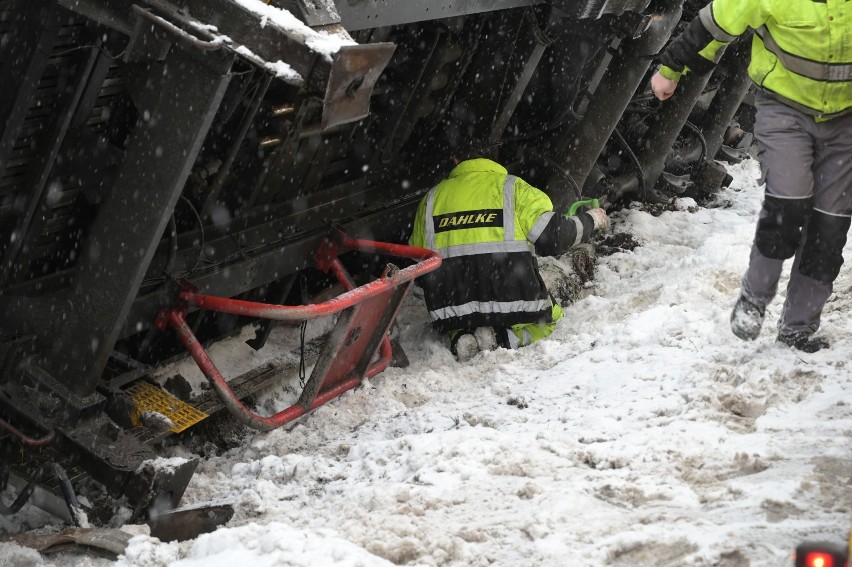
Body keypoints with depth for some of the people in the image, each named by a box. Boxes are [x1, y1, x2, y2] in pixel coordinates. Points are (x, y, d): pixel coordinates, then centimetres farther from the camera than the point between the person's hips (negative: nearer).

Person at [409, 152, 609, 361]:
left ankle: (459, 337, -1)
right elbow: (552, 235, -4)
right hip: (511, 298, -3)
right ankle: (504, 338, -4)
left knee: (455, 326, 37)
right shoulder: (513, 188, 7)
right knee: (549, 316, 27)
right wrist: (590, 220, 14)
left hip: (450, 304, 3)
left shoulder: (432, 197, 18)